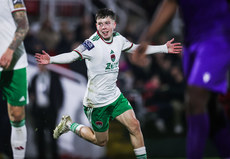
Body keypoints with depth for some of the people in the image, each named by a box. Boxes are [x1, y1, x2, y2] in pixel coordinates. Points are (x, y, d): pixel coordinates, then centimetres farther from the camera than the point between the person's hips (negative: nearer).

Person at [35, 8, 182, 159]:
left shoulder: (118, 38, -1)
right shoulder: (92, 44, -22)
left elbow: (135, 48, 15)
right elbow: (73, 55, -33)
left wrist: (164, 48, 17)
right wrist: (51, 59, -51)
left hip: (115, 95, 6)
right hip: (96, 101, -6)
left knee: (134, 125, -6)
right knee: (101, 141, 9)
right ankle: (69, 125, 29)